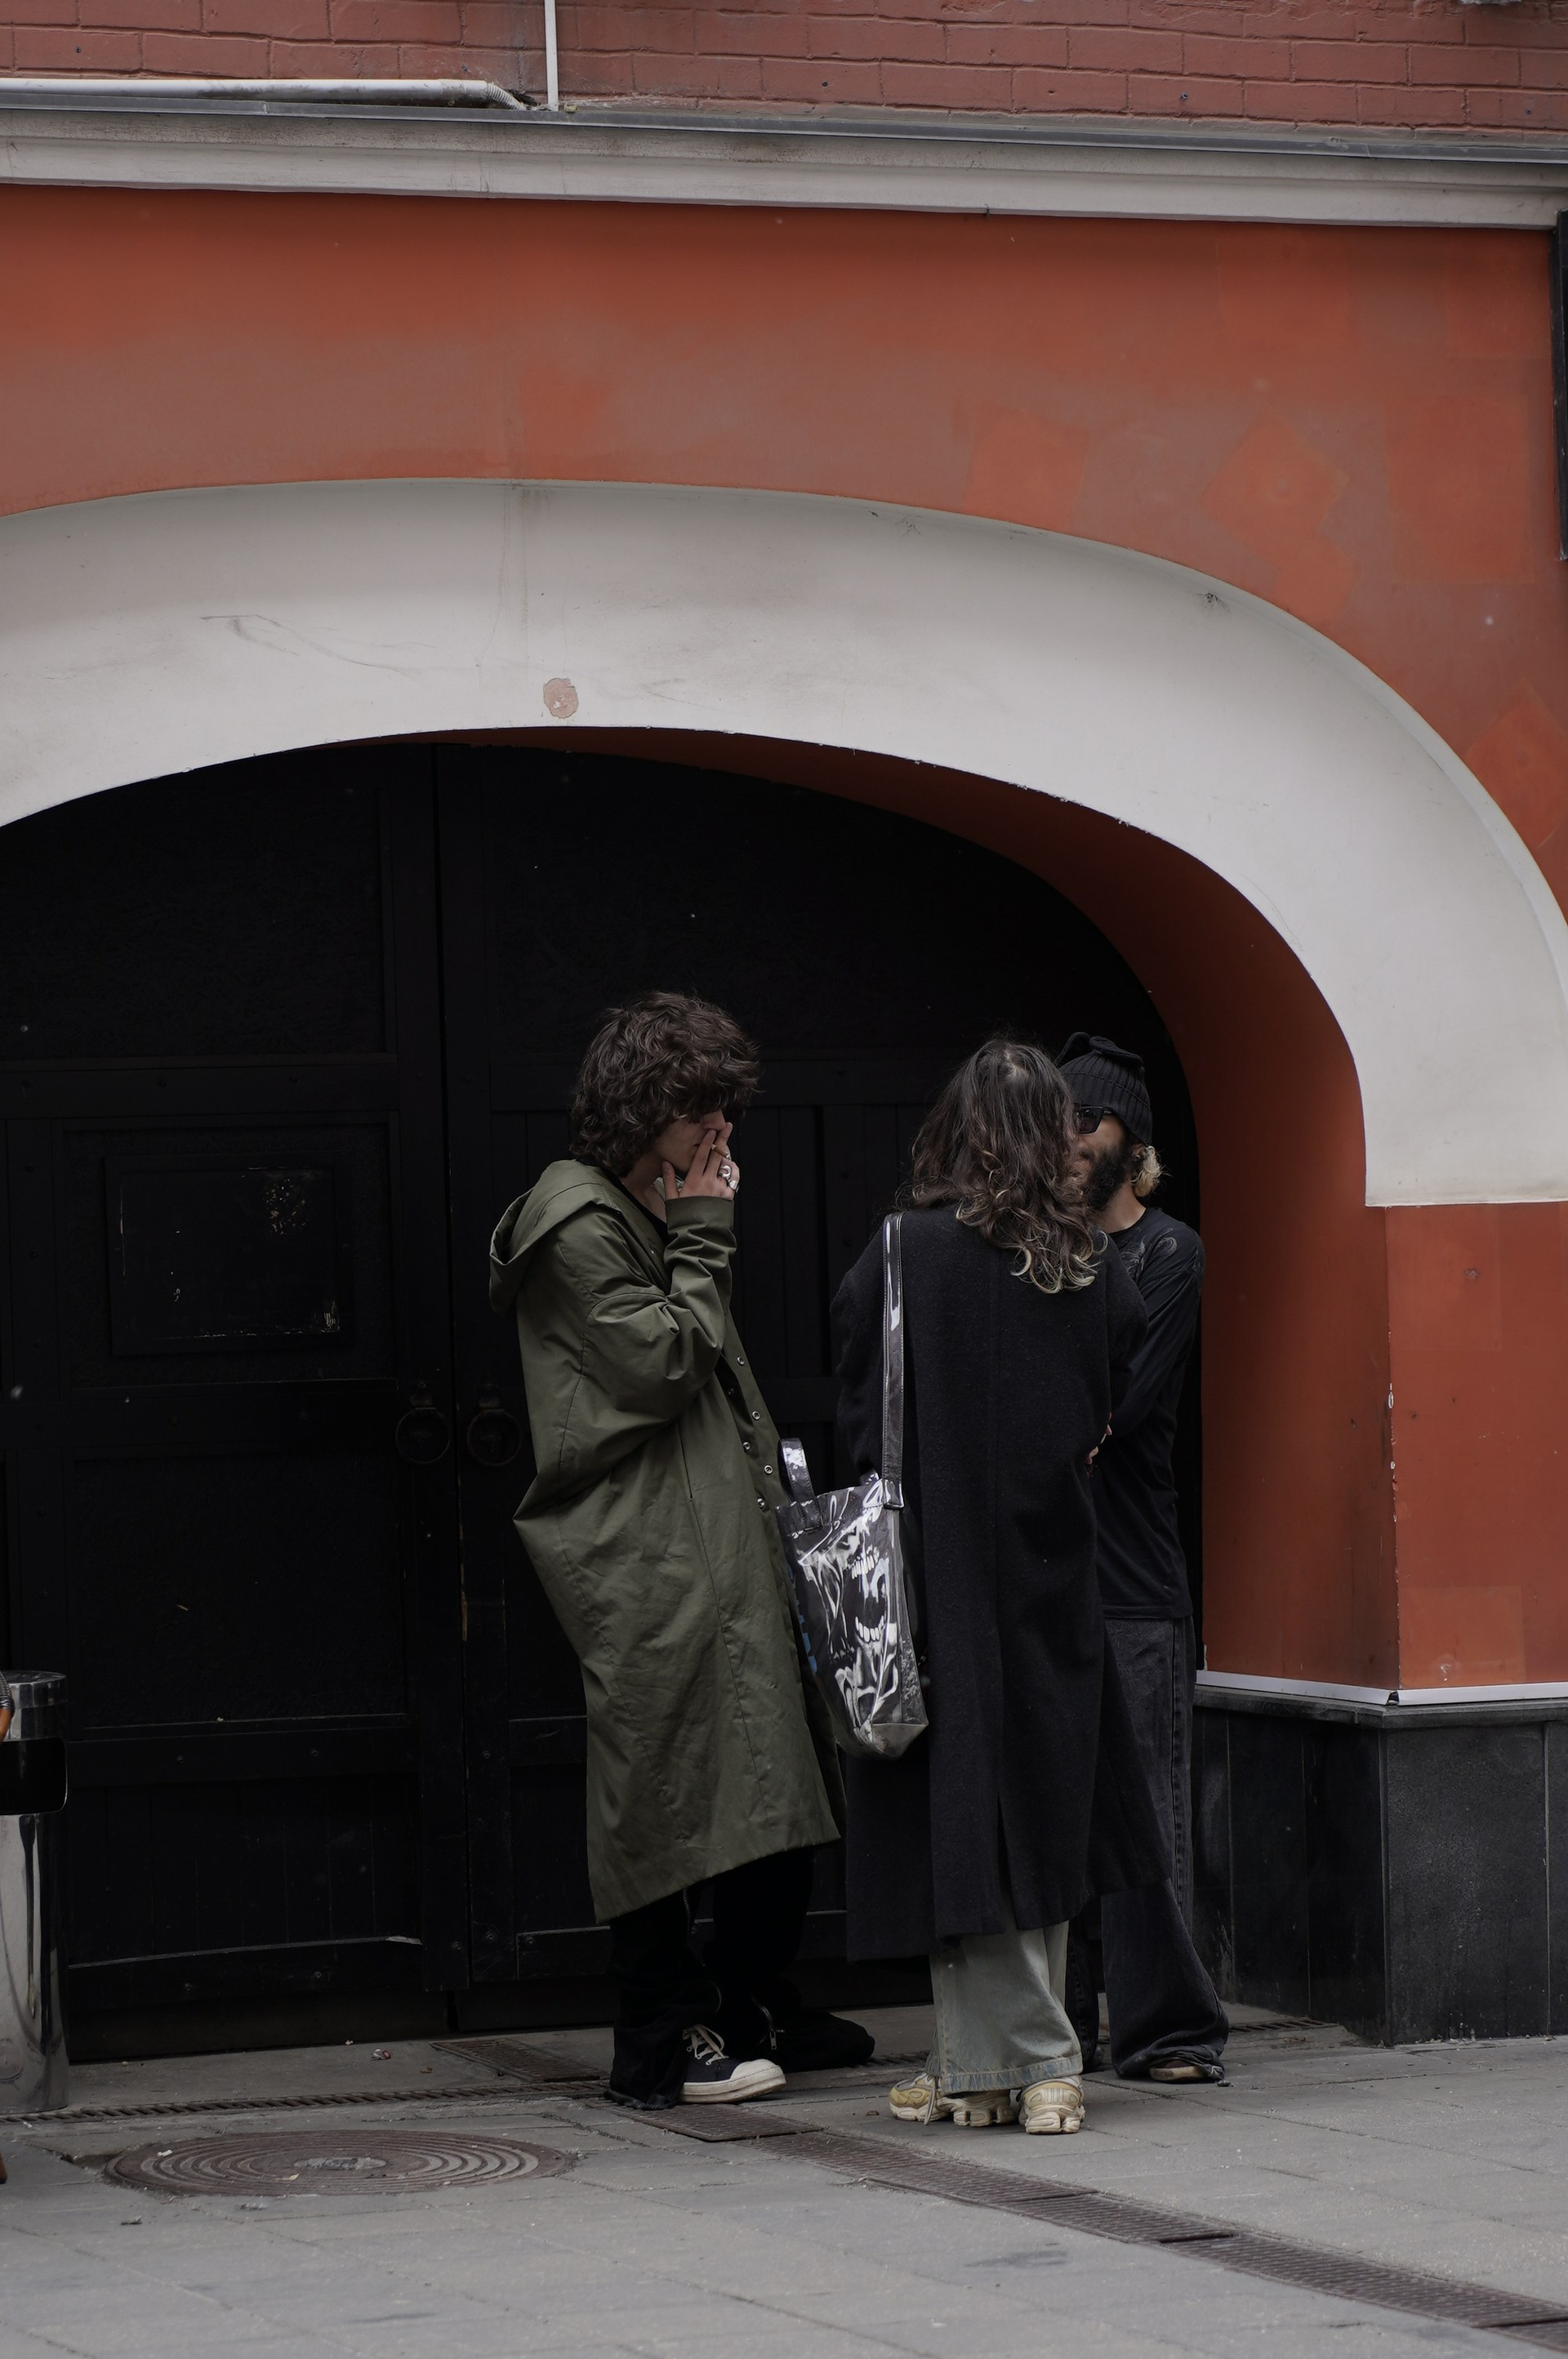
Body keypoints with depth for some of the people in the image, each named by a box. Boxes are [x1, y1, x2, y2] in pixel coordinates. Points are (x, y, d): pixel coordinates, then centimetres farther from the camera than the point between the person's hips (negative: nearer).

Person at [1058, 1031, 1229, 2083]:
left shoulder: (1169, 1255, 2)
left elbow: (1109, 1407, -9)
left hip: (1131, 1572, -5)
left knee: (1140, 1801, -7)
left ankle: (1166, 2026, -3)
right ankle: (1055, 2026, 9)